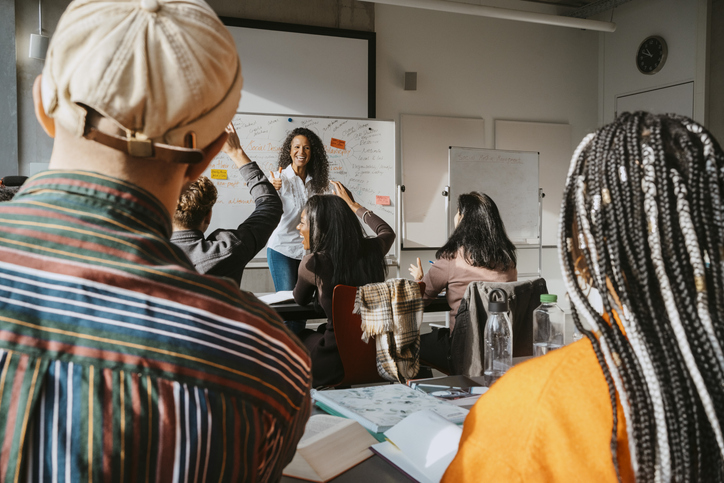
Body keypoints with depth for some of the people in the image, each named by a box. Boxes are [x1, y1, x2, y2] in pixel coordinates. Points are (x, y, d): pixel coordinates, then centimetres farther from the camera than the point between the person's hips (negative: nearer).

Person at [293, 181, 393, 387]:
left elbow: (300, 300, 5)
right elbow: (387, 232, 22)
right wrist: (352, 205, 31)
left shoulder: (313, 263, -19)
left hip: (337, 363, -5)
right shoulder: (372, 250, -6)